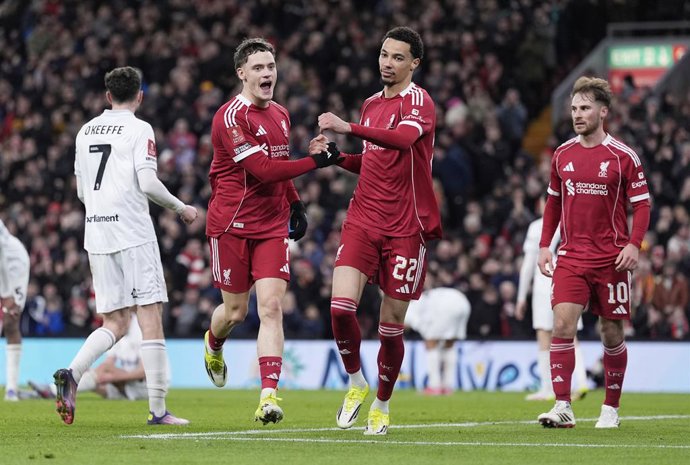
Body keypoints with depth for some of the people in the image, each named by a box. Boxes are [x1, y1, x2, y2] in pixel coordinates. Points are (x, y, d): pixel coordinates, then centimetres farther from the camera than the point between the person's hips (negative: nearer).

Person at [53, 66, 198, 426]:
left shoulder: (86, 131, 14)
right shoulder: (139, 129, -4)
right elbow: (148, 183, -13)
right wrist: (181, 208, 2)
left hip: (95, 233, 6)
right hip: (133, 233, -6)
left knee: (115, 323, 9)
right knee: (150, 316, -4)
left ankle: (72, 373, -16)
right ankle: (157, 409, -8)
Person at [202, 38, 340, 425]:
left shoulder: (280, 115, 11)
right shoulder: (232, 117, -15)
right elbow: (263, 169, -22)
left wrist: (296, 204, 15)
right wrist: (315, 161, -21)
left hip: (273, 226, 5)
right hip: (232, 225, -5)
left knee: (271, 306, -10)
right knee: (236, 311, 6)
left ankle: (269, 396, -17)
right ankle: (213, 345, 44)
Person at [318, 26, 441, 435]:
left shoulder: (420, 102, -8)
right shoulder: (371, 104, 14)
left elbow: (403, 139, -30)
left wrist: (349, 128, -40)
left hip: (406, 227, -5)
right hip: (363, 221, 5)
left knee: (392, 323, 1)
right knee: (341, 305, -15)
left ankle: (382, 406, 20)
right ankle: (357, 384, 8)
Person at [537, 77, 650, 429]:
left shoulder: (622, 156, -4)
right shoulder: (563, 155, 7)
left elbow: (642, 204, -2)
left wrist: (634, 244, -15)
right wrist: (544, 245, 9)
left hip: (611, 259, -2)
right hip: (571, 256, 2)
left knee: (612, 333, 5)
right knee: (562, 324, -13)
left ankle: (611, 409, 19)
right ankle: (563, 407, -15)